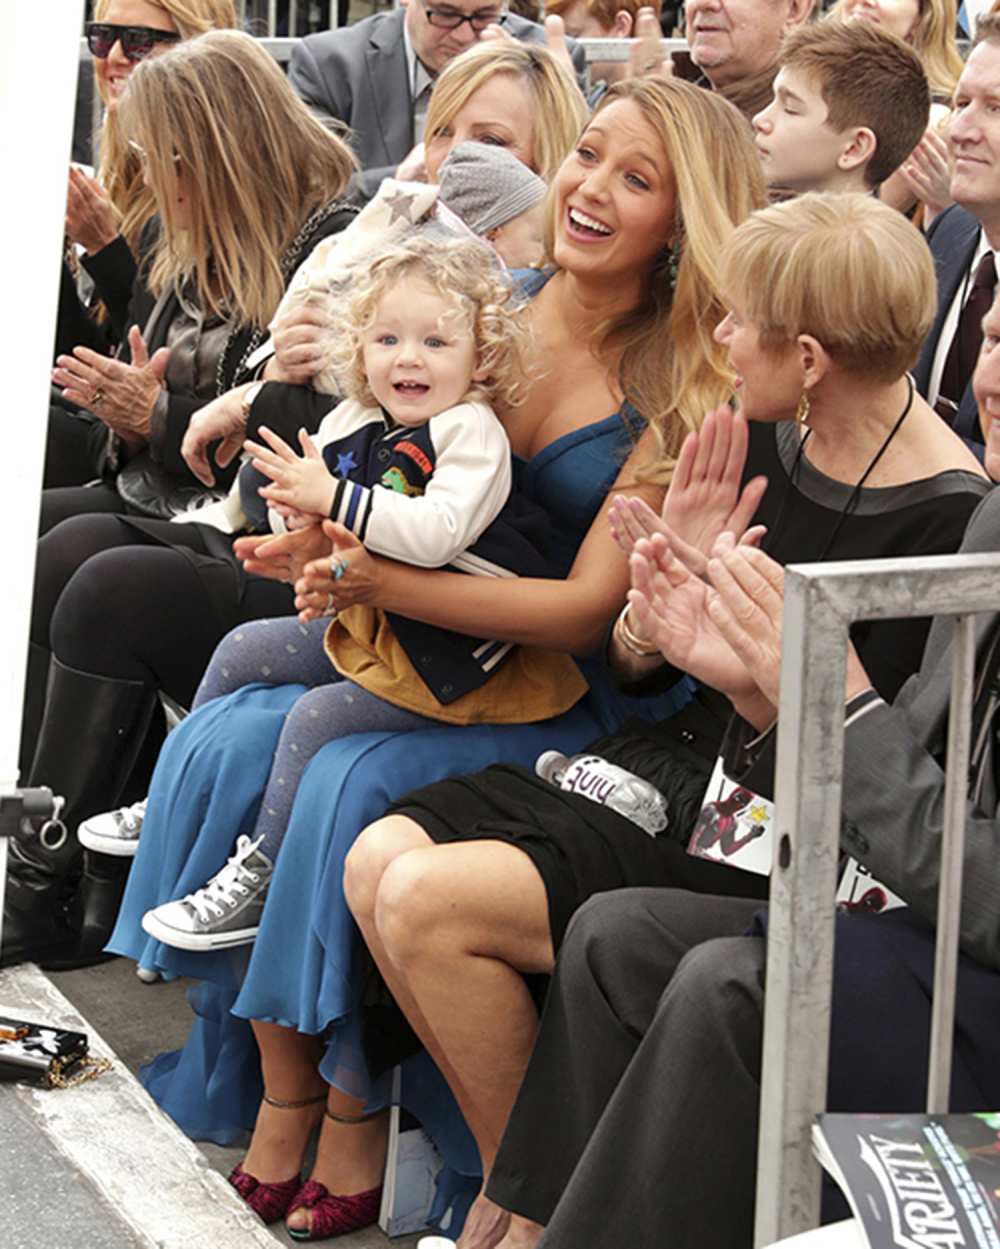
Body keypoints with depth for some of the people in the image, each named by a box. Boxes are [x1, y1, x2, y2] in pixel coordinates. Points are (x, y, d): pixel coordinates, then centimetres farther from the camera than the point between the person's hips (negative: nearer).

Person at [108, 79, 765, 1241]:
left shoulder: (684, 389, -13)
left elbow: (585, 608, -18)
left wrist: (374, 576, -26)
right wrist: (327, 539, -12)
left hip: (569, 699, -5)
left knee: (348, 784, -29)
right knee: (217, 743, -16)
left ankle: (351, 1103, -10)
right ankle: (278, 1088, -7)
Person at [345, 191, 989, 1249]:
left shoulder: (946, 517, -18)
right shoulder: (768, 444, 6)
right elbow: (632, 651, 16)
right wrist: (639, 635, -7)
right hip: (667, 757, 9)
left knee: (430, 904, -20)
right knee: (377, 862, -5)